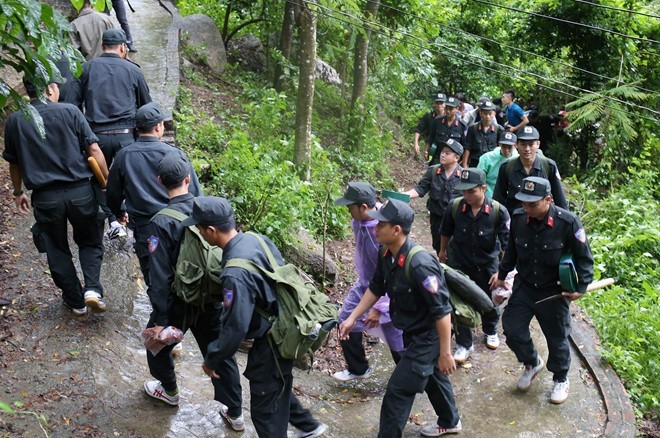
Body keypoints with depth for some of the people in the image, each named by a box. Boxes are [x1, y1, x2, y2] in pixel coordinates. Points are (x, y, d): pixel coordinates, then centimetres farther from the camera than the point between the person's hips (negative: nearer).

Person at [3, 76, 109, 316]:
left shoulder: (14, 122, 2)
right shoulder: (70, 112, -5)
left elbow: (13, 163, 12)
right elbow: (93, 149, -8)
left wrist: (18, 192, 26)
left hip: (45, 197, 1)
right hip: (80, 191, -1)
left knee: (57, 251, 18)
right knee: (90, 242, 18)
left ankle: (76, 301, 26)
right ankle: (92, 289, -2)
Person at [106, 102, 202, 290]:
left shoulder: (123, 156, 0)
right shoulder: (175, 154, -8)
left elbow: (113, 193, 13)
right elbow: (194, 192, -5)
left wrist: (118, 213, 34)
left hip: (144, 231, 1)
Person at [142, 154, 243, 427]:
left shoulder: (160, 223, -19)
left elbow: (160, 276, -19)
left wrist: (160, 320, -12)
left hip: (179, 303, -4)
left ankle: (169, 390, 45)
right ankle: (235, 413, 24)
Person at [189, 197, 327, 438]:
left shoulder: (236, 273, -31)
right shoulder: (256, 239, -5)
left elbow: (236, 327, -27)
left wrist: (211, 360, -11)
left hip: (273, 342, -9)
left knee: (265, 408, 10)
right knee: (277, 387, 31)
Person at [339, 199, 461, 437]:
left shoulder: (419, 265, -34)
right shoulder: (387, 256, -8)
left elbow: (442, 311, -28)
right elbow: (375, 288, 8)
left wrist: (445, 353, -22)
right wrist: (352, 318, 5)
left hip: (428, 337, -9)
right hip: (413, 333, 9)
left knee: (398, 391, -3)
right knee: (432, 377, 28)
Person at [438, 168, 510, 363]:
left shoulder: (498, 211, -22)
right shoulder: (455, 208, -16)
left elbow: (507, 243, -14)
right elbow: (445, 231, 5)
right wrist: (442, 251, 18)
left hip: (487, 265, 0)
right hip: (460, 264, 0)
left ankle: (490, 332, 48)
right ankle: (464, 345, 18)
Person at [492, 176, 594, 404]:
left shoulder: (567, 222, -23)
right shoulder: (518, 218, -12)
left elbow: (584, 258, -11)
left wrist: (581, 288, -16)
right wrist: (502, 273, 15)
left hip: (554, 291, -3)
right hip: (524, 286, 3)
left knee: (557, 338, 11)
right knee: (512, 328, 3)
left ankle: (561, 380, 37)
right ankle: (532, 363, 33)